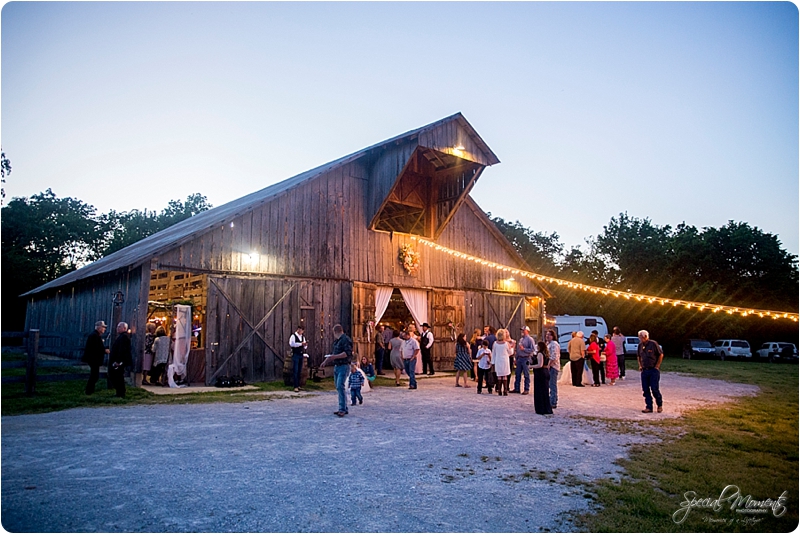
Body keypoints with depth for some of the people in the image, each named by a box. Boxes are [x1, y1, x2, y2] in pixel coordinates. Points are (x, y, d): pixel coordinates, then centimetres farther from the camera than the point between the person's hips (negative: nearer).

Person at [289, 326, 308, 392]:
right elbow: (291, 344, -22)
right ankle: (295, 386, -6)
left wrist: (305, 345, -6)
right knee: (295, 371, -6)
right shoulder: (293, 336, -5)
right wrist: (301, 344, -22)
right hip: (295, 355, -6)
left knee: (299, 371, 10)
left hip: (301, 355, 6)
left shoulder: (303, 337, 14)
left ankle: (298, 385, 17)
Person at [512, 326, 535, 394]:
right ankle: (516, 388, 16)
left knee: (526, 375, 0)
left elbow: (533, 349, -14)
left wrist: (524, 349, -17)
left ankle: (527, 389, 6)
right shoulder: (521, 339, 16)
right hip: (519, 358, 7)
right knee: (517, 374, 9)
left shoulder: (530, 339, -6)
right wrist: (516, 358, 17)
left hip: (526, 359, -7)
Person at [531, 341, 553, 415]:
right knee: (545, 392, 14)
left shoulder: (540, 354, -15)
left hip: (540, 373, -9)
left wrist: (531, 366, -15)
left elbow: (540, 365, -22)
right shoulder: (546, 354, 13)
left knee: (539, 392, -2)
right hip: (546, 372, 9)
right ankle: (547, 409, 18)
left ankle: (541, 410, 2)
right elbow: (548, 365, 18)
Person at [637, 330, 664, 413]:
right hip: (644, 370, 6)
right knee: (645, 390, 4)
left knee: (654, 389, -5)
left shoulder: (653, 344, -10)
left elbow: (661, 355, -6)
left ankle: (660, 405, 16)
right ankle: (649, 407, 12)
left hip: (653, 370, -6)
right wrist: (640, 365, 11)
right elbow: (638, 356, 21)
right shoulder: (640, 345, 7)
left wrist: (657, 366, -8)